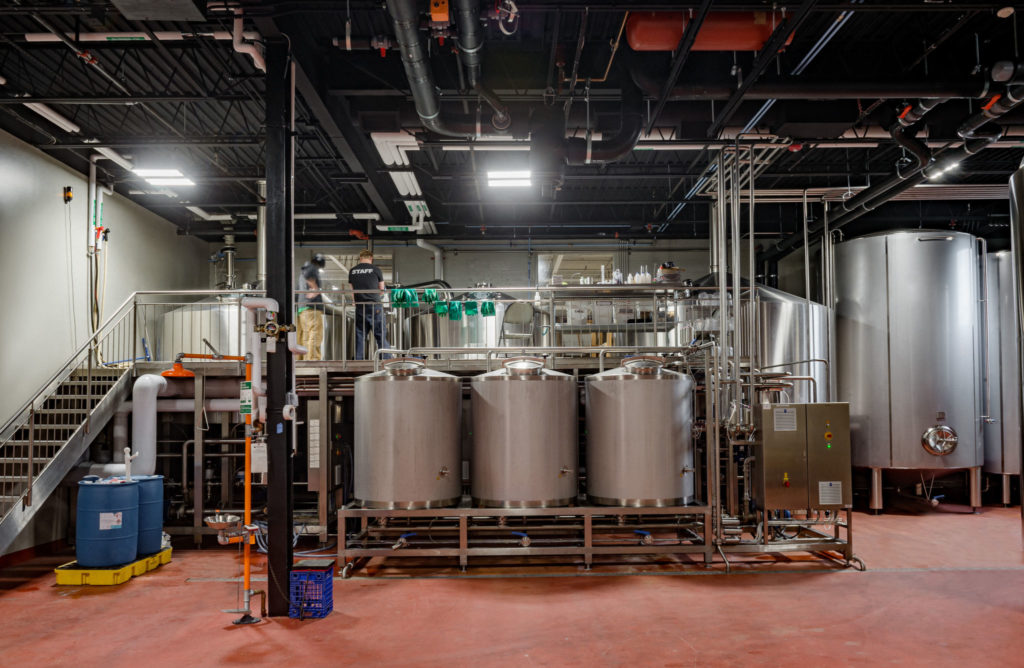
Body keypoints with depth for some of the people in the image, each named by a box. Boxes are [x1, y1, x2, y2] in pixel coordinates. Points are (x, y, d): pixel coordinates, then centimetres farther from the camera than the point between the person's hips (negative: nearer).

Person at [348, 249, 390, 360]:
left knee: (360, 336, 8)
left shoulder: (352, 271, 6)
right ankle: (386, 360, -1)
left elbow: (353, 290, 12)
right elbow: (382, 290, 6)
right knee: (381, 336, 1)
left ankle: (359, 361, 6)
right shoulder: (376, 269, -3)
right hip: (374, 306, -3)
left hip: (359, 307, 3)